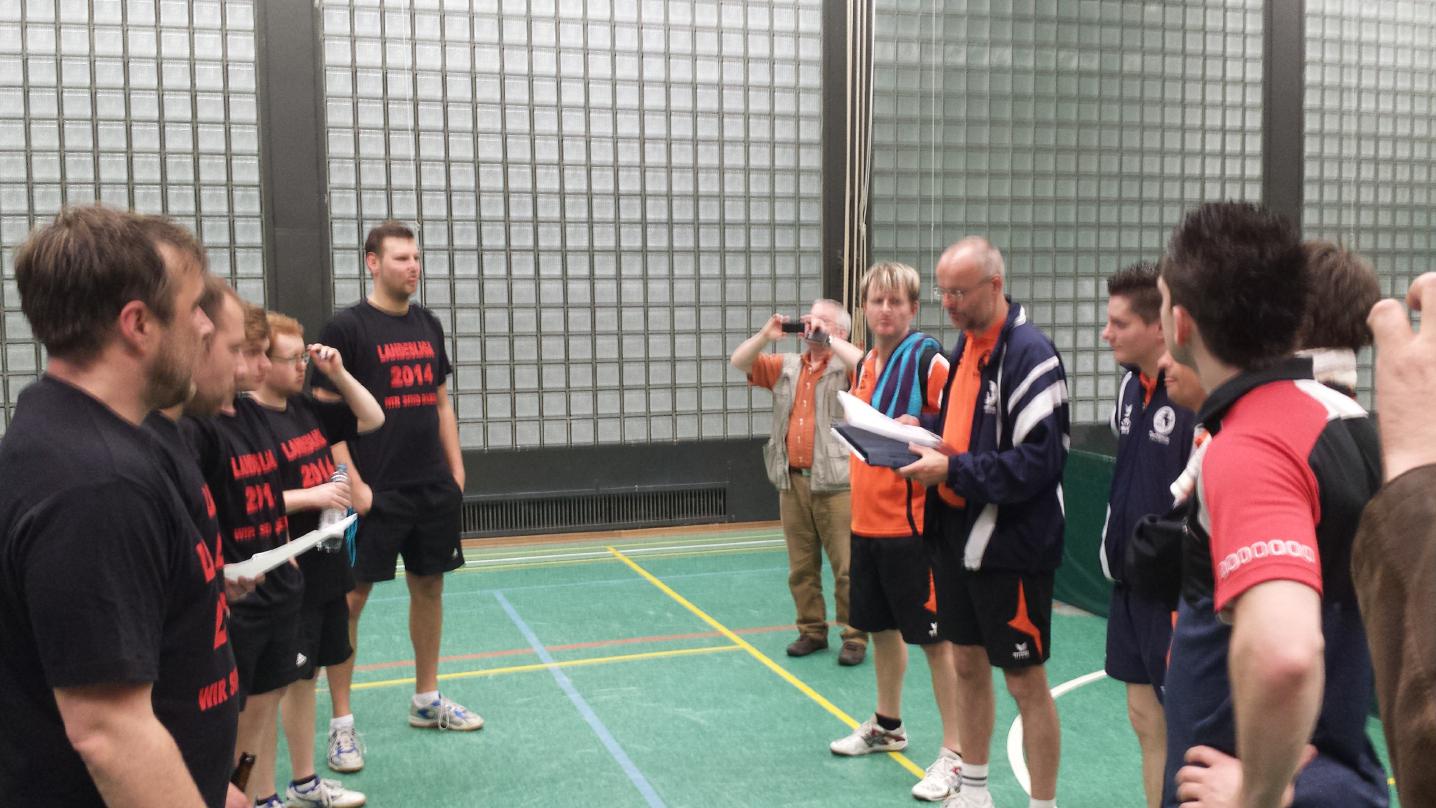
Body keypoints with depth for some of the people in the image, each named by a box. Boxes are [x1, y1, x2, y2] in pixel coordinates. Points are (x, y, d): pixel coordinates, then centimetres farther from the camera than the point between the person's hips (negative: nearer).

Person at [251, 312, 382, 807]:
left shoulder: (308, 409, 8)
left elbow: (371, 419, 16)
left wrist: (338, 374, 4)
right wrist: (311, 495, -22)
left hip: (327, 566, 8)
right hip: (290, 575, -8)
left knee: (307, 672, 16)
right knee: (294, 677, 2)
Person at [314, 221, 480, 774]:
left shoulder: (428, 325, 10)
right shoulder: (347, 327, -8)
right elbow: (325, 412, -10)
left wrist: (456, 470, 10)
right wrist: (353, 483, -15)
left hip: (434, 489, 6)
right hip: (375, 493, -6)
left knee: (429, 587, 13)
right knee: (351, 597, -1)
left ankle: (427, 701, 28)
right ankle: (342, 722, 10)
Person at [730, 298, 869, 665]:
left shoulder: (846, 368, -1)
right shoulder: (787, 366, 14)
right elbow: (739, 362, 10)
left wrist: (826, 339, -18)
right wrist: (766, 335, -4)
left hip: (835, 483, -5)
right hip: (792, 481, 5)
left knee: (847, 567, -2)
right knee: (801, 566, 11)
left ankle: (855, 637, 7)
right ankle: (812, 630, 23)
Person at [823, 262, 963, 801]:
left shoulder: (929, 361, -13)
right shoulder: (868, 365, 9)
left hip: (912, 524, -8)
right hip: (866, 520, 8)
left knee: (934, 637, 0)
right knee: (881, 628, 20)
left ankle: (953, 754, 11)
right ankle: (887, 726, 38)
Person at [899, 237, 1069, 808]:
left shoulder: (1029, 353, -17)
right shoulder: (964, 345, 9)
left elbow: (1040, 460, -23)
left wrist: (952, 470, -22)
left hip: (1009, 546, -8)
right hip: (957, 536, 8)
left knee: (1025, 681, 3)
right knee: (968, 665, 19)